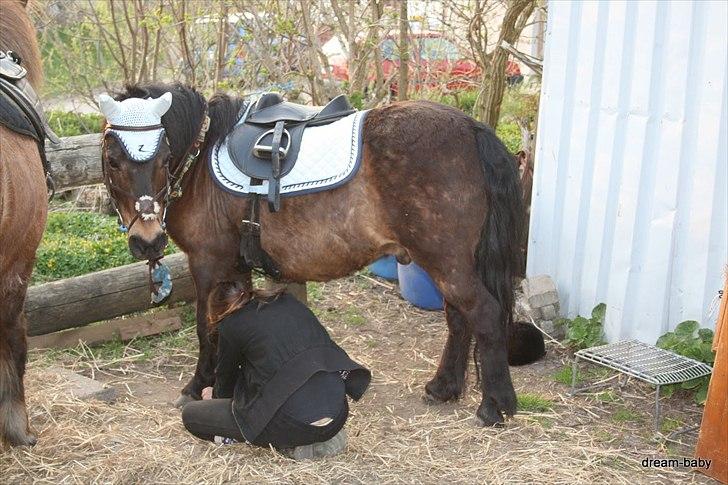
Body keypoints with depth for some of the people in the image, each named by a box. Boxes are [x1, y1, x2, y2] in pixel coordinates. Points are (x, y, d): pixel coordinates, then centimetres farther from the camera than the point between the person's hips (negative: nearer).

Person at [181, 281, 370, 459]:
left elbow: (226, 374, 20)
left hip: (294, 422, -6)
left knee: (191, 415, 11)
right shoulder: (289, 302, 17)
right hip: (338, 416, 6)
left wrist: (216, 394, 47)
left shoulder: (231, 325, 3)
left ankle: (287, 443, 1)